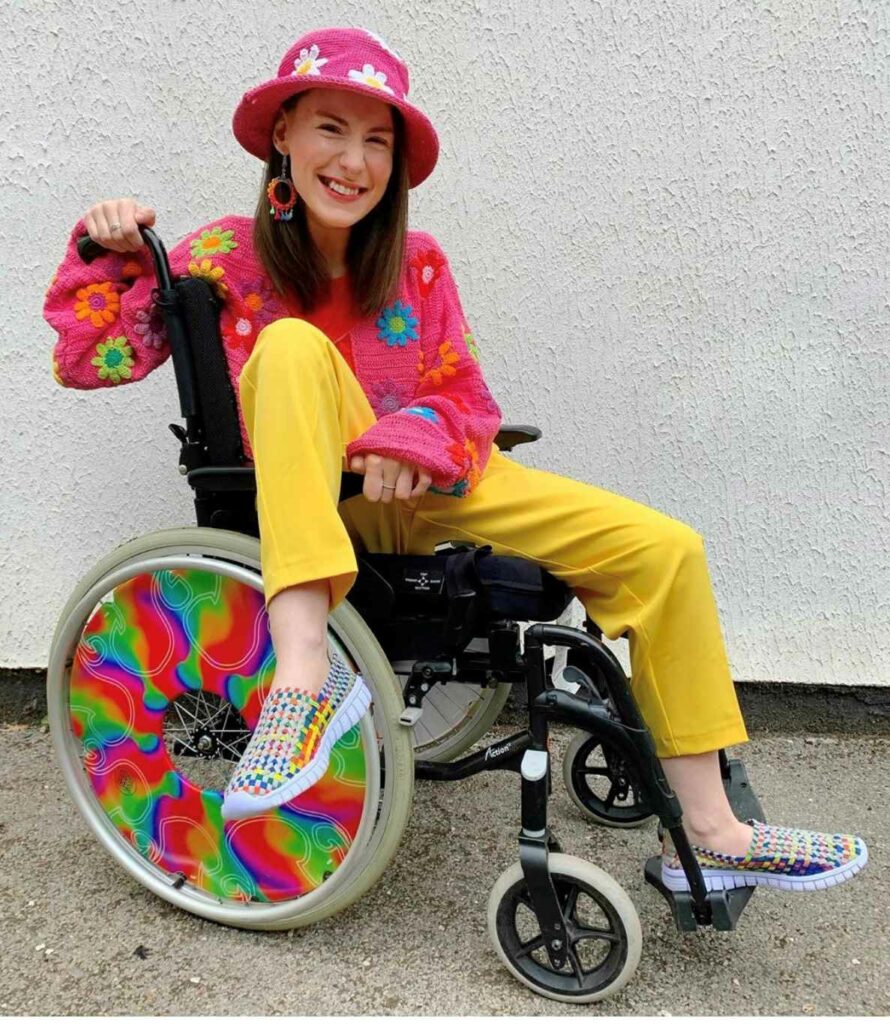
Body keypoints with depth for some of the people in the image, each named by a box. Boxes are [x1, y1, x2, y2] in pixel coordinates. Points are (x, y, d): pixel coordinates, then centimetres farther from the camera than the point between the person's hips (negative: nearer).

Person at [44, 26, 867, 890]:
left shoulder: (417, 263, 6)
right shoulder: (230, 256, 1)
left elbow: (465, 398, 2)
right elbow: (88, 359, 2)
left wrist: (413, 441, -19)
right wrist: (109, 255, -12)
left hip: (419, 493, 3)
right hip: (305, 497, -3)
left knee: (667, 550, -8)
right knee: (293, 345, -33)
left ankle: (708, 834, 0)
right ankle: (306, 668, -41)